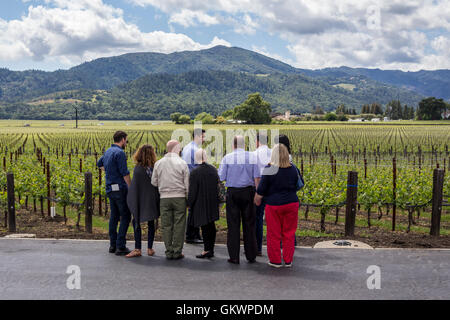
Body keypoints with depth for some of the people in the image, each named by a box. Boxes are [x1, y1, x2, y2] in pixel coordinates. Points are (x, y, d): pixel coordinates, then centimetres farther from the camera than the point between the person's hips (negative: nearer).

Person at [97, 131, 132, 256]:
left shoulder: (108, 151, 13)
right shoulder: (120, 153, -15)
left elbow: (99, 164, 32)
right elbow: (125, 173, -18)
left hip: (110, 189, 9)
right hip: (120, 188, -9)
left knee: (114, 216, 13)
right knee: (125, 216, -3)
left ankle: (113, 245, 17)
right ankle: (120, 247, -5)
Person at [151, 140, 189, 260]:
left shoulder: (158, 163, 4)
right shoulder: (182, 163, -4)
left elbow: (154, 182, 9)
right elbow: (187, 184, -2)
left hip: (164, 198, 3)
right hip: (179, 197, -3)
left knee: (166, 225, 8)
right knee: (179, 225, 3)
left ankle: (169, 252, 11)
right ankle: (177, 252, 6)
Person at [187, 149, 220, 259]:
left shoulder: (194, 172, -16)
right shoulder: (213, 169, 1)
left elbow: (192, 191, -14)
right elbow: (217, 186, 10)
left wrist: (189, 203, -2)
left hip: (200, 203, -5)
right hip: (213, 203, 5)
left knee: (205, 226, 1)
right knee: (211, 225, 14)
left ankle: (207, 250, 6)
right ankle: (211, 249, 23)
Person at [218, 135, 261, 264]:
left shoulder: (227, 158, -2)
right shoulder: (252, 157, 1)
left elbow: (221, 177, -2)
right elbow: (257, 177, -2)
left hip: (232, 192, -1)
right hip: (248, 191, 1)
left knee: (233, 225, 5)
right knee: (249, 224, 9)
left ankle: (234, 257, 6)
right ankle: (251, 256, 15)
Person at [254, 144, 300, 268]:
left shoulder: (269, 169, -12)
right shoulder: (293, 168, 0)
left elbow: (261, 189, -8)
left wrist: (257, 200, 9)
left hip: (274, 204, -3)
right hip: (292, 203, 4)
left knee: (274, 234, 8)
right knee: (289, 233, 12)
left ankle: (275, 260, 16)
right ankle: (288, 260, 19)